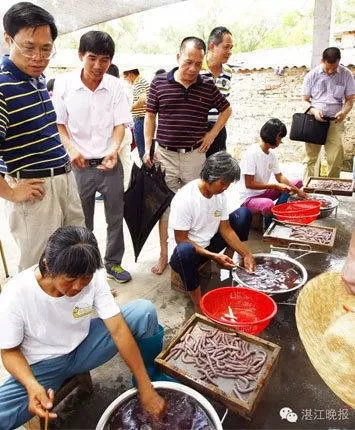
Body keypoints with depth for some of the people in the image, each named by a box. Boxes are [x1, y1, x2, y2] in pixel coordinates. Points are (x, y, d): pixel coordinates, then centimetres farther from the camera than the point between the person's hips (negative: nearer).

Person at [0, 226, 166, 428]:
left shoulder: (93, 278, -22)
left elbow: (118, 329, -20)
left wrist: (146, 389, -21)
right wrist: (32, 386, -33)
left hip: (84, 346, 3)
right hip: (43, 366, -2)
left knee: (145, 311, -17)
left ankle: (151, 374, 9)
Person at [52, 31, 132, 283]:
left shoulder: (116, 86, -2)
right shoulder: (64, 84, -4)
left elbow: (120, 124, -3)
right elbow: (58, 123, 1)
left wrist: (114, 150, -20)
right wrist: (72, 149, -14)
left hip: (111, 163, 1)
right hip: (80, 165, -1)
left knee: (115, 218, 10)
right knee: (82, 220, 11)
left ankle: (113, 262, 30)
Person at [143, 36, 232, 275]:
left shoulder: (208, 86, 3)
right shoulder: (159, 82, 0)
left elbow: (226, 109, 18)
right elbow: (150, 116, 6)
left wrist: (213, 133, 6)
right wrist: (148, 148, 0)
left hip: (195, 156, 1)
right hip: (165, 155, 0)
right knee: (165, 206, 7)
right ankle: (164, 255, 20)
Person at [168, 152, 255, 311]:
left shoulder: (220, 195, -5)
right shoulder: (184, 199, -26)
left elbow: (225, 229, 0)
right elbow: (181, 240, -22)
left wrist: (246, 254, -10)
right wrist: (214, 256, -26)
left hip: (209, 244, 7)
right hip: (185, 251, -6)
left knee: (243, 214, -5)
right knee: (185, 250, -45)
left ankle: (229, 261, 3)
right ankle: (199, 306, -28)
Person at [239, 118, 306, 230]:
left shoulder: (271, 154, 4)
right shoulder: (251, 154, -20)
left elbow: (280, 177, 10)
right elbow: (249, 184, -23)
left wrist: (297, 190, -3)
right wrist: (275, 185, -22)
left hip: (264, 192, 9)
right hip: (249, 197, -9)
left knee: (297, 182, 8)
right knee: (268, 204, -41)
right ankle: (268, 228, -5)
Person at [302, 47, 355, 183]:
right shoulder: (312, 75, 3)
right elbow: (305, 100, 6)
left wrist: (344, 112, -15)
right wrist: (314, 111, -14)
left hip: (335, 122, 0)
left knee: (336, 159, -5)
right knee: (310, 157, 2)